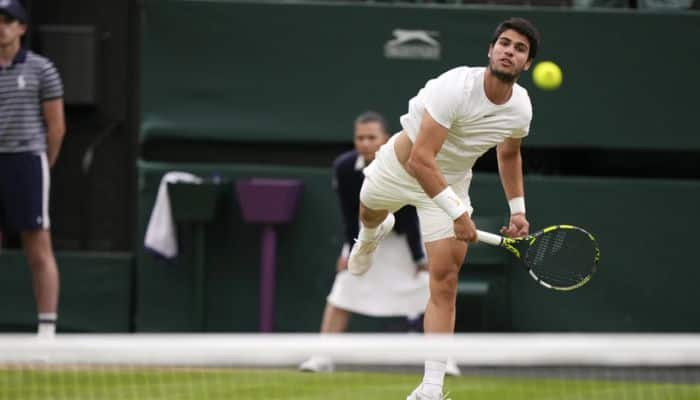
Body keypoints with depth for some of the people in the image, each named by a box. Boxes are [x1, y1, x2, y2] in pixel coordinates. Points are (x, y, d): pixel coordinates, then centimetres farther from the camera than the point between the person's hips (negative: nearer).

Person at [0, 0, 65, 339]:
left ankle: (47, 330, -6)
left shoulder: (40, 69, 1)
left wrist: (43, 169, 8)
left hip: (27, 161, -4)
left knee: (39, 252, -5)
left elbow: (56, 125, 2)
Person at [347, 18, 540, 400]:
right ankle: (371, 235, 73)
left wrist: (517, 209, 3)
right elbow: (421, 158, -41)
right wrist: (456, 211, -47)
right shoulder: (456, 87, -36)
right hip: (401, 164, -2)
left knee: (445, 283, -11)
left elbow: (509, 155, 9)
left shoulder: (521, 109, -17)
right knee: (369, 212, 31)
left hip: (450, 181, 2)